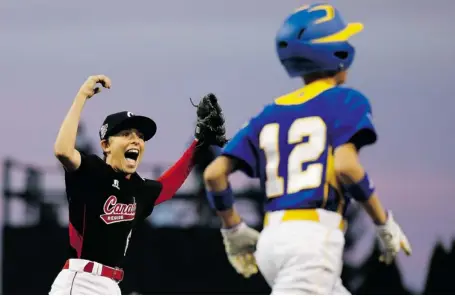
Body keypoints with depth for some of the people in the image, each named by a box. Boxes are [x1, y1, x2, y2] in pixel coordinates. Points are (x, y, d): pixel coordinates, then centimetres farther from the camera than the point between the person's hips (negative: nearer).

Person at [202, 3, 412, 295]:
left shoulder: (270, 114, 18)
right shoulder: (346, 101, 2)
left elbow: (214, 173, 9)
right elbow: (346, 165, -15)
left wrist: (234, 230, 20)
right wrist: (385, 223, -5)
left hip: (271, 239, 7)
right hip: (314, 239, -7)